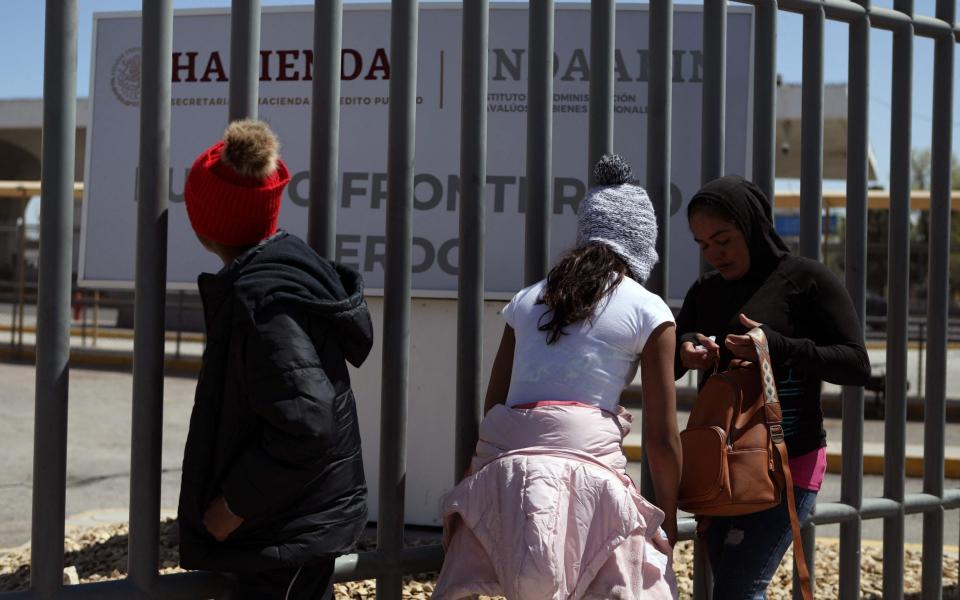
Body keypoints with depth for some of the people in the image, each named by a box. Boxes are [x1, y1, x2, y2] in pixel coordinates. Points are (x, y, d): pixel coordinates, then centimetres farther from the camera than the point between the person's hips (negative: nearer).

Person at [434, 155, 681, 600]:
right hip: (585, 465, -4)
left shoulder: (526, 300, 18)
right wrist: (668, 520, 15)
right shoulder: (648, 312, 6)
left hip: (503, 463, 4)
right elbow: (661, 437, 5)